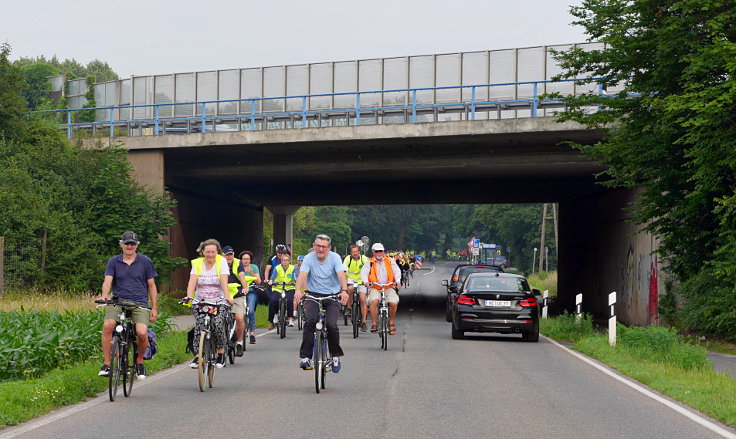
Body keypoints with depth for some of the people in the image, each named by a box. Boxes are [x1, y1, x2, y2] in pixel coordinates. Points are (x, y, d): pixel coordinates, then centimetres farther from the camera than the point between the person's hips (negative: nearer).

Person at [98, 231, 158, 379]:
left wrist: (154, 308, 5)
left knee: (142, 333, -24)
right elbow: (107, 281, -3)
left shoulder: (145, 261, 8)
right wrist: (105, 295, -24)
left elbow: (151, 286, 11)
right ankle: (106, 364, -15)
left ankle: (139, 361, 6)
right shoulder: (113, 261, 9)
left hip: (140, 303, -1)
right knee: (107, 325, -28)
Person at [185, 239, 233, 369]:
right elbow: (192, 282, -8)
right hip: (200, 301, 2)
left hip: (218, 301, -1)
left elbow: (224, 282, -12)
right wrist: (189, 297, -25)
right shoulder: (197, 263, 3)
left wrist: (227, 298, -26)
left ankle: (221, 353, 0)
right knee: (199, 324, -18)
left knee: (218, 324, -20)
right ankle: (197, 356, -9)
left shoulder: (221, 261, -2)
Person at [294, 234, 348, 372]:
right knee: (310, 322, -23)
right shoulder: (309, 258, -3)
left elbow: (341, 274, -19)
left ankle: (336, 356, 2)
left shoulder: (335, 257, -5)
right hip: (314, 295, 1)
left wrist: (344, 290, -38)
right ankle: (306, 357, -21)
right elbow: (302, 275, -17)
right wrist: (298, 290, -37)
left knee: (331, 325, -19)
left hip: (333, 296, -1)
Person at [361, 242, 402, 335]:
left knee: (393, 303, -22)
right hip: (375, 288, -1)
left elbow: (397, 271, 1)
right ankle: (374, 324, -21)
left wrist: (398, 281, -19)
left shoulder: (390, 261, 11)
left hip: (389, 287, 1)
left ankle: (391, 322, 4)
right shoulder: (369, 263, 9)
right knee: (374, 301, -31)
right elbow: (364, 273, -3)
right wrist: (366, 281, -25)